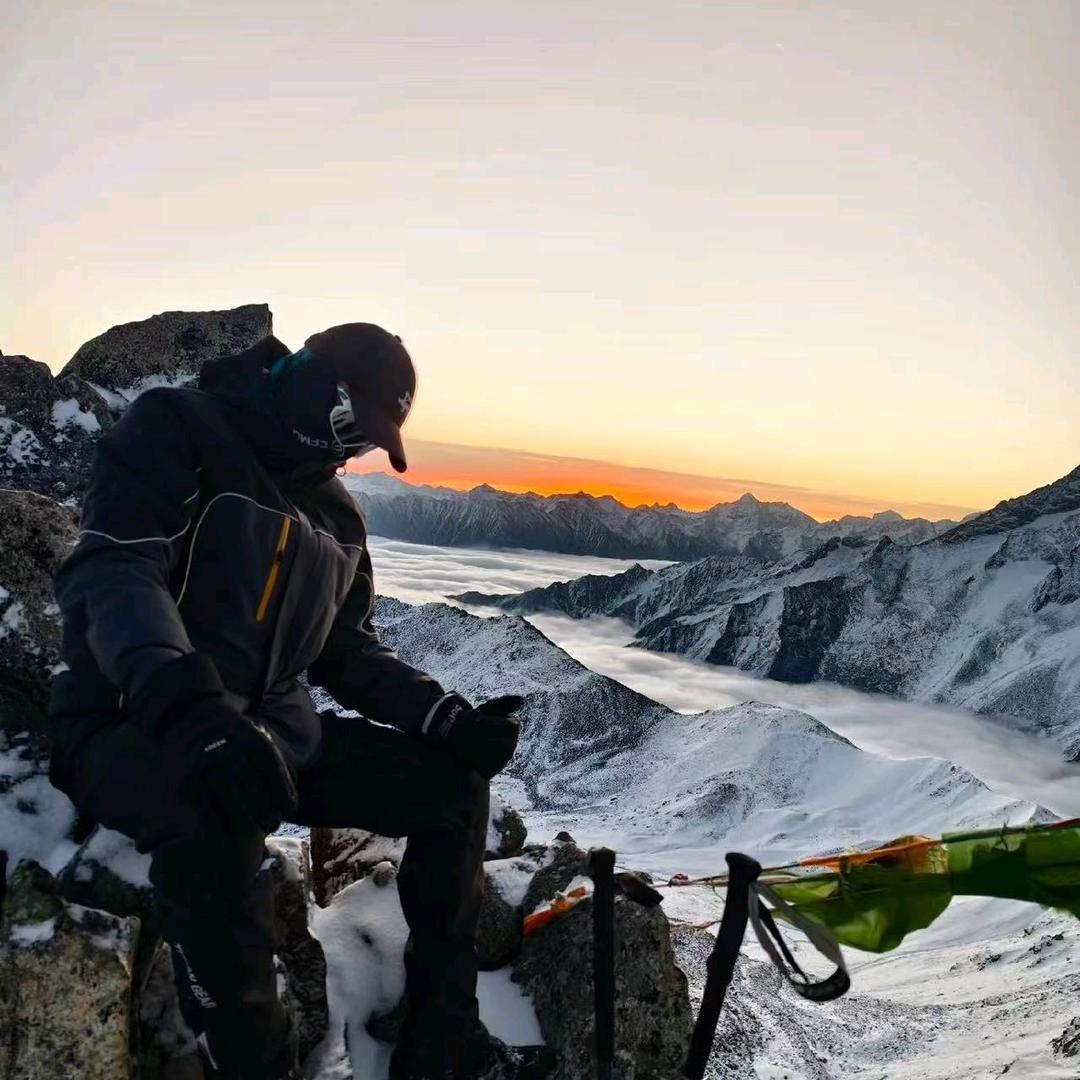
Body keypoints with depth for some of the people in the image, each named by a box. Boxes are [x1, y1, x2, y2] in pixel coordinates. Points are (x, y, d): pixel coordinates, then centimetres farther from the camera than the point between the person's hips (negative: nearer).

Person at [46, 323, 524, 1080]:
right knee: (218, 801, -40)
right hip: (129, 728, -6)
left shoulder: (338, 515, 13)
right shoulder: (177, 430, -8)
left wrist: (450, 719, -4)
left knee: (453, 782, -2)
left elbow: (352, 651, 13)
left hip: (274, 728, 7)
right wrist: (190, 708, -41)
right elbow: (109, 572, -24)